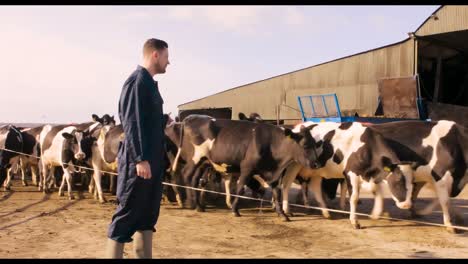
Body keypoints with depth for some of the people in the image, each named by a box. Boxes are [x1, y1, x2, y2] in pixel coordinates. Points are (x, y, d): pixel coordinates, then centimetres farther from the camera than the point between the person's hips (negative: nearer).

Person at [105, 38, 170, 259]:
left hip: (153, 158, 9)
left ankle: (143, 255, 23)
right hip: (138, 159, -9)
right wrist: (140, 159, -23)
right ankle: (113, 255, 8)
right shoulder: (137, 81, -13)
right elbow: (132, 123, -19)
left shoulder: (149, 82, 15)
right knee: (128, 212, -2)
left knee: (148, 212, 14)